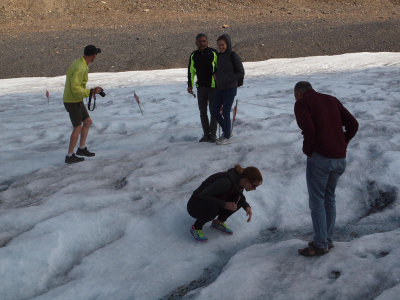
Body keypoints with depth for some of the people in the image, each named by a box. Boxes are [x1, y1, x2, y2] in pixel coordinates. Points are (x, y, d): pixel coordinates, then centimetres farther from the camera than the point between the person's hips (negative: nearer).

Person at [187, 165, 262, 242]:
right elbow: (203, 195, -29)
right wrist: (224, 204, -32)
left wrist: (247, 207, -6)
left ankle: (218, 222, 7)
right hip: (196, 206, -7)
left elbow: (239, 194, 12)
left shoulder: (240, 180, -9)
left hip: (211, 204, 7)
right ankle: (196, 228, -11)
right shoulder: (226, 181, -32)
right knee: (214, 208, -38)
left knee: (239, 200, -8)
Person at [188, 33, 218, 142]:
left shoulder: (213, 53, -5)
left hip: (213, 86, -4)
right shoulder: (193, 56, 5)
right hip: (201, 87, 4)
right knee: (203, 112, 7)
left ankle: (213, 134, 8)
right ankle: (206, 134, 16)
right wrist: (190, 85, 7)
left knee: (213, 111, -1)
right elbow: (191, 71, 14)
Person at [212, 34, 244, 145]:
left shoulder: (234, 56, -12)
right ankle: (226, 130, 27)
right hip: (220, 89, 7)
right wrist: (216, 74, 4)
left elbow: (241, 73, -11)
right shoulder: (219, 56, 8)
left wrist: (228, 80, -19)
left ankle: (227, 137, 12)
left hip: (230, 89, -7)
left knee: (225, 113, -3)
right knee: (215, 112, 6)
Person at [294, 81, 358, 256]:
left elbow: (309, 130, -19)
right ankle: (328, 239, 26)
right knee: (329, 199, 18)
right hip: (339, 158, 7)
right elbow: (353, 124, 9)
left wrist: (307, 151, -4)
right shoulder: (332, 100, 17)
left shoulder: (301, 104, -3)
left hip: (319, 158, -7)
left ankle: (320, 245, 9)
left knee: (317, 201, 3)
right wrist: (342, 145, 10)